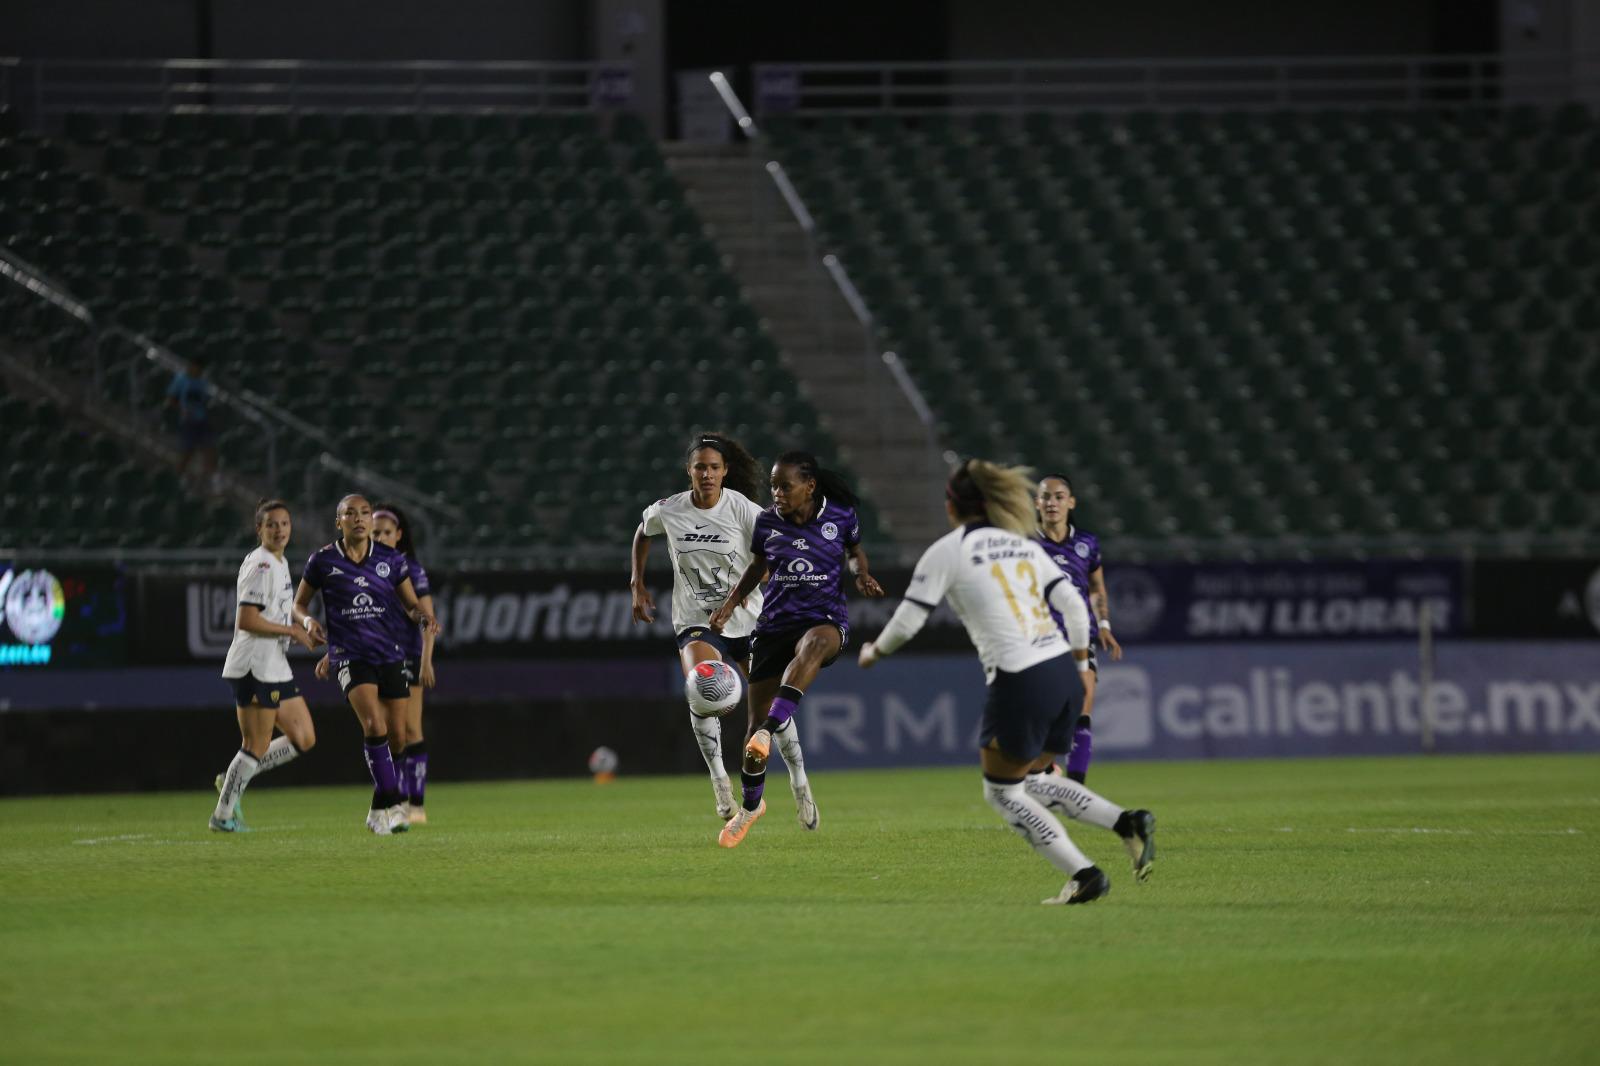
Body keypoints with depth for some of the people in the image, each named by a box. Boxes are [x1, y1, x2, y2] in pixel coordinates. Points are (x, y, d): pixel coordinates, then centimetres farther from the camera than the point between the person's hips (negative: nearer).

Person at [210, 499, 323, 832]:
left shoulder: (279, 563, 14)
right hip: (253, 667, -10)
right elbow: (246, 620, -23)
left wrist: (305, 621, 10)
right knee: (257, 747, -5)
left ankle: (232, 779, 19)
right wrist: (293, 631, -15)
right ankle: (223, 815, 7)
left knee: (303, 739, 11)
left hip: (275, 668, 10)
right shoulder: (260, 565, -15)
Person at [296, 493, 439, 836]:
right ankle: (390, 804, -21)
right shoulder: (322, 560, 0)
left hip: (390, 654, 3)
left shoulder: (391, 560, 5)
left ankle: (380, 810, 22)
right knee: (375, 725, -24)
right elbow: (299, 604, 11)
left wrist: (424, 617, -10)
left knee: (396, 734, 3)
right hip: (350, 656, -3)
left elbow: (410, 604, 12)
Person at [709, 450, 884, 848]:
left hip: (826, 618, -3)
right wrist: (730, 603, 5)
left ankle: (770, 732, -50)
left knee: (813, 644, -43)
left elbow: (854, 551, 16)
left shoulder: (840, 516, -4)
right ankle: (750, 804, 26)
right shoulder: (766, 522, 0)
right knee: (757, 721, 1)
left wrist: (861, 575, -5)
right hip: (775, 622, 3)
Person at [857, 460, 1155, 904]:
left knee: (1002, 792, 10)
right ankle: (1126, 822, 2)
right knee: (1029, 781, 22)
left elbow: (907, 621, 1)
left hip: (1019, 680, -7)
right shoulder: (1022, 544, 15)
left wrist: (875, 651, 20)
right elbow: (1074, 605, 10)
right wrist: (1082, 666, 21)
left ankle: (1084, 874, -1)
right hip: (1060, 668, 7)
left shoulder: (946, 552, -2)